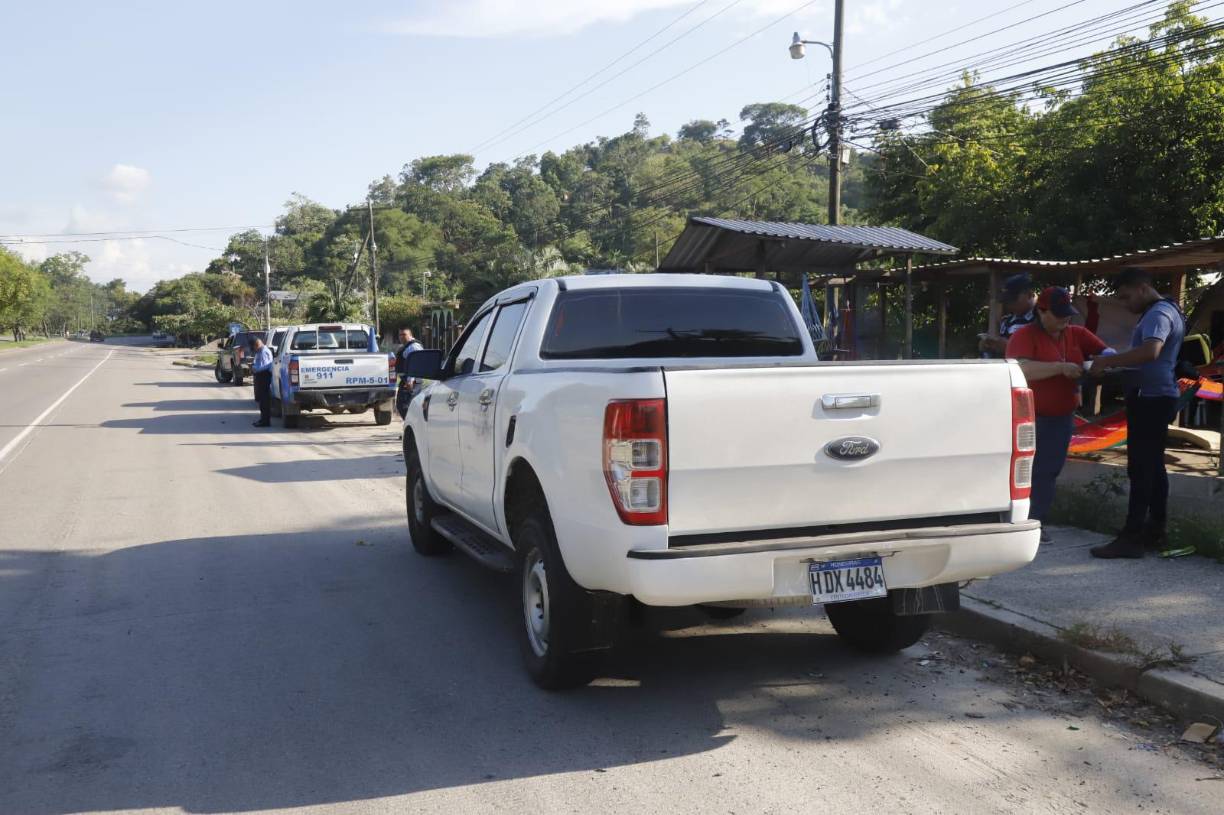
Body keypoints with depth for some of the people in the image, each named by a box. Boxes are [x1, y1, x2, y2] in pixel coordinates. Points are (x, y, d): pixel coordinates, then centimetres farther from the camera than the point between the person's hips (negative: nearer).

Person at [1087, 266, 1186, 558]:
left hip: (1150, 399, -11)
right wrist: (1115, 365, 15)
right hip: (1159, 397, 11)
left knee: (1140, 469, -10)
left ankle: (1131, 537, -9)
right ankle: (1154, 532, 20)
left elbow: (1150, 351, -34)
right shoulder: (1165, 310, 19)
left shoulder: (1158, 313, -16)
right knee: (1153, 467, 14)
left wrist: (1108, 361, -28)